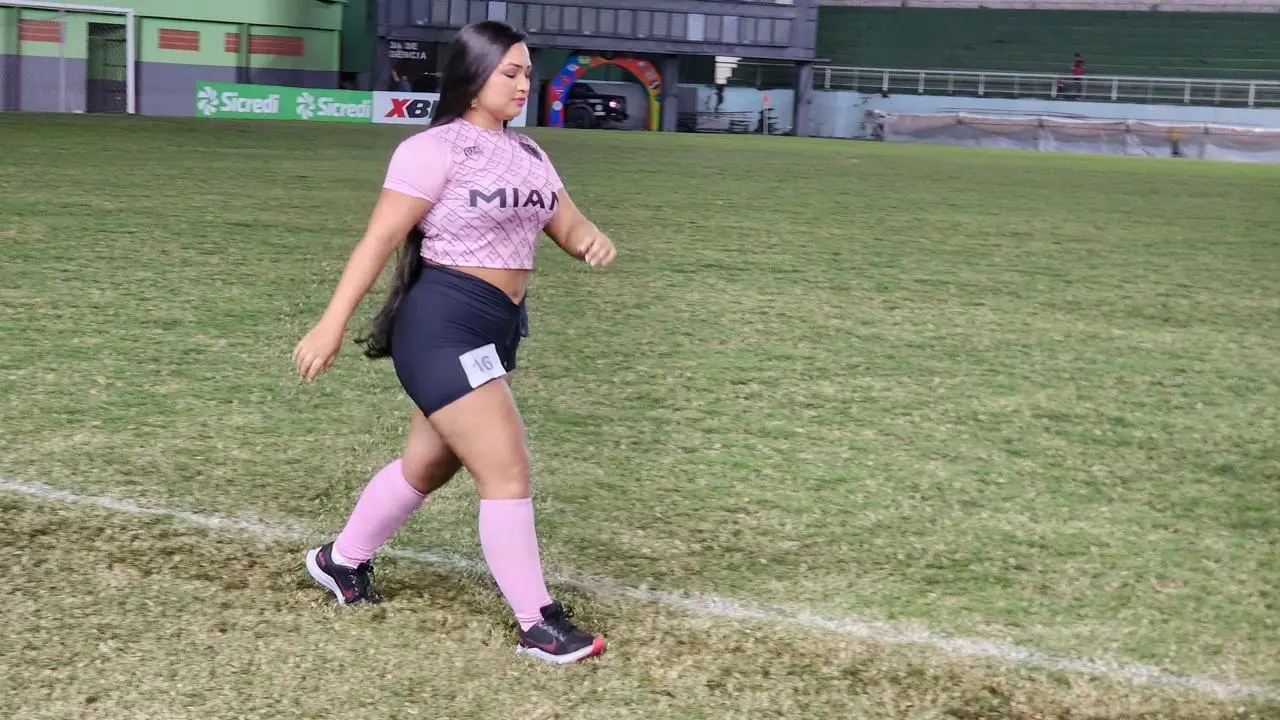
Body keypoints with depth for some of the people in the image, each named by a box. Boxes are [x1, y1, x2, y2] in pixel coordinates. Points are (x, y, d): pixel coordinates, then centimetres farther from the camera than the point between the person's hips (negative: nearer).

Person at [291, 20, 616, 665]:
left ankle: (341, 560, 43)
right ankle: (537, 624, 0)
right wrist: (333, 323, -20)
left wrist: (595, 241, -12)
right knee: (507, 471, -10)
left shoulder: (527, 154, 13)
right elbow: (381, 237, -16)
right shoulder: (435, 149, -12)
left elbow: (566, 225, 12)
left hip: (497, 328, 9)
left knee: (429, 463, 22)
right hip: (443, 325, -9)